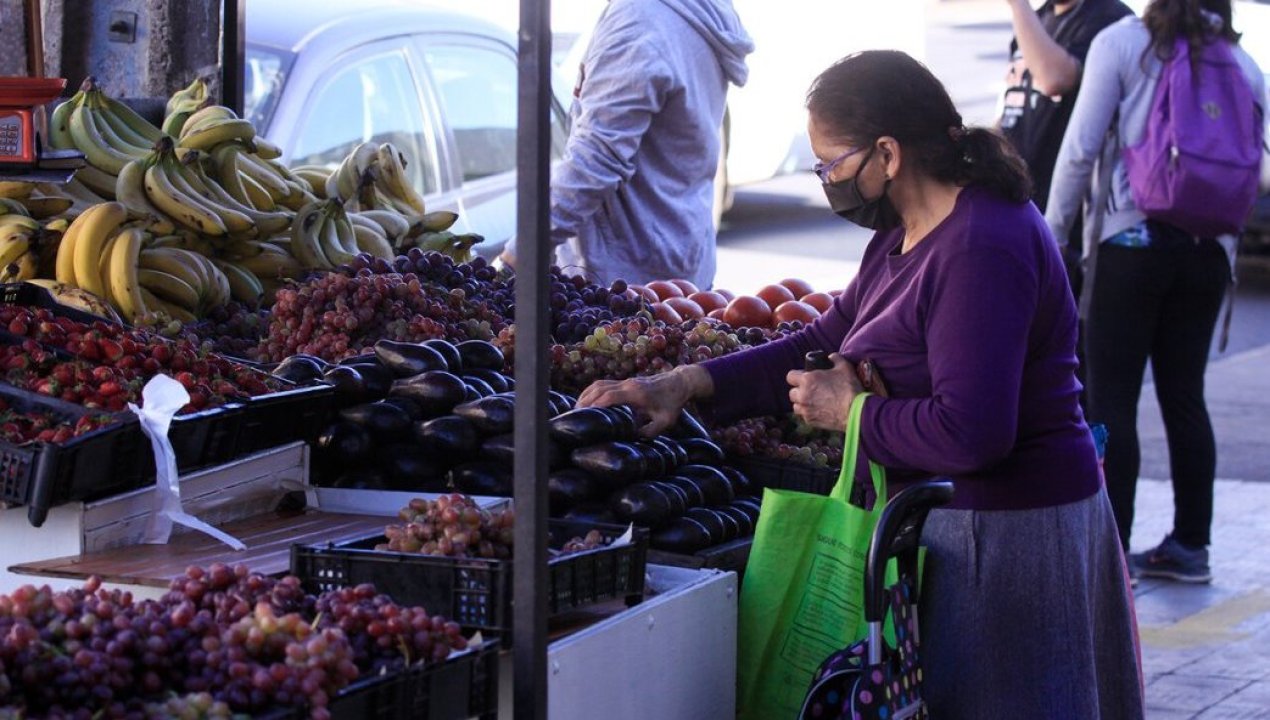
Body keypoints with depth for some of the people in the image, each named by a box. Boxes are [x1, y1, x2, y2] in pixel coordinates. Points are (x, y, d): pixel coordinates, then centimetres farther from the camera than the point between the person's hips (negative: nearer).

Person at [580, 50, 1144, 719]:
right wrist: (690, 383, 4)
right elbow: (827, 347, 14)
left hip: (1005, 532, -10)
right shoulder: (908, 235, 10)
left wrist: (854, 412, -14)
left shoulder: (982, 250, -23)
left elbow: (969, 433, -30)